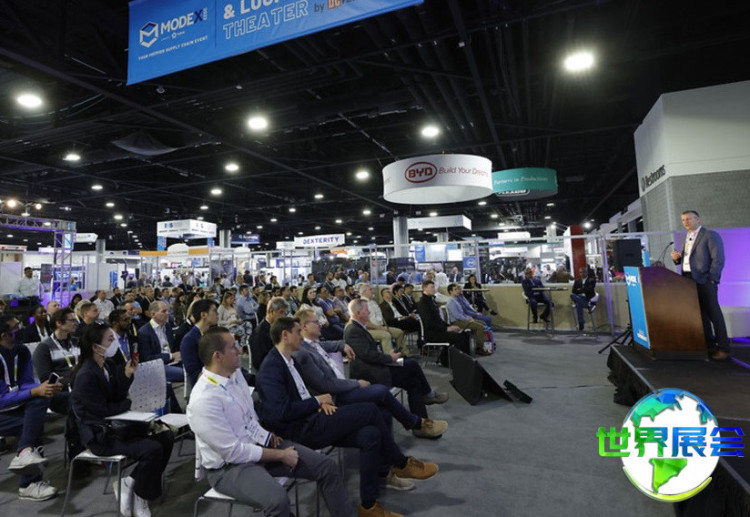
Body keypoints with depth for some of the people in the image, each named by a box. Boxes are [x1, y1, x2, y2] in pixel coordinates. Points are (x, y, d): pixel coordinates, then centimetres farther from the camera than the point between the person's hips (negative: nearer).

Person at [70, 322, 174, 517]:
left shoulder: (108, 366, 6)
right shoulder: (86, 376, -20)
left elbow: (117, 398, 6)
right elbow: (104, 410, -19)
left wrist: (127, 375, -9)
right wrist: (131, 402, -5)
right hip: (99, 434, -8)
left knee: (166, 437, -5)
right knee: (152, 449, -24)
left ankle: (130, 482, 5)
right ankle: (139, 498, 0)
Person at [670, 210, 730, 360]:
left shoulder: (710, 235, -4)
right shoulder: (687, 237, 18)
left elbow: (718, 260, -9)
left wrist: (711, 280, -15)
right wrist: (677, 258, -2)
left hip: (704, 280, -7)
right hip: (689, 280, 7)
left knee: (713, 314, -3)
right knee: (701, 314, 10)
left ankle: (723, 348, 3)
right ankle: (709, 345, 17)